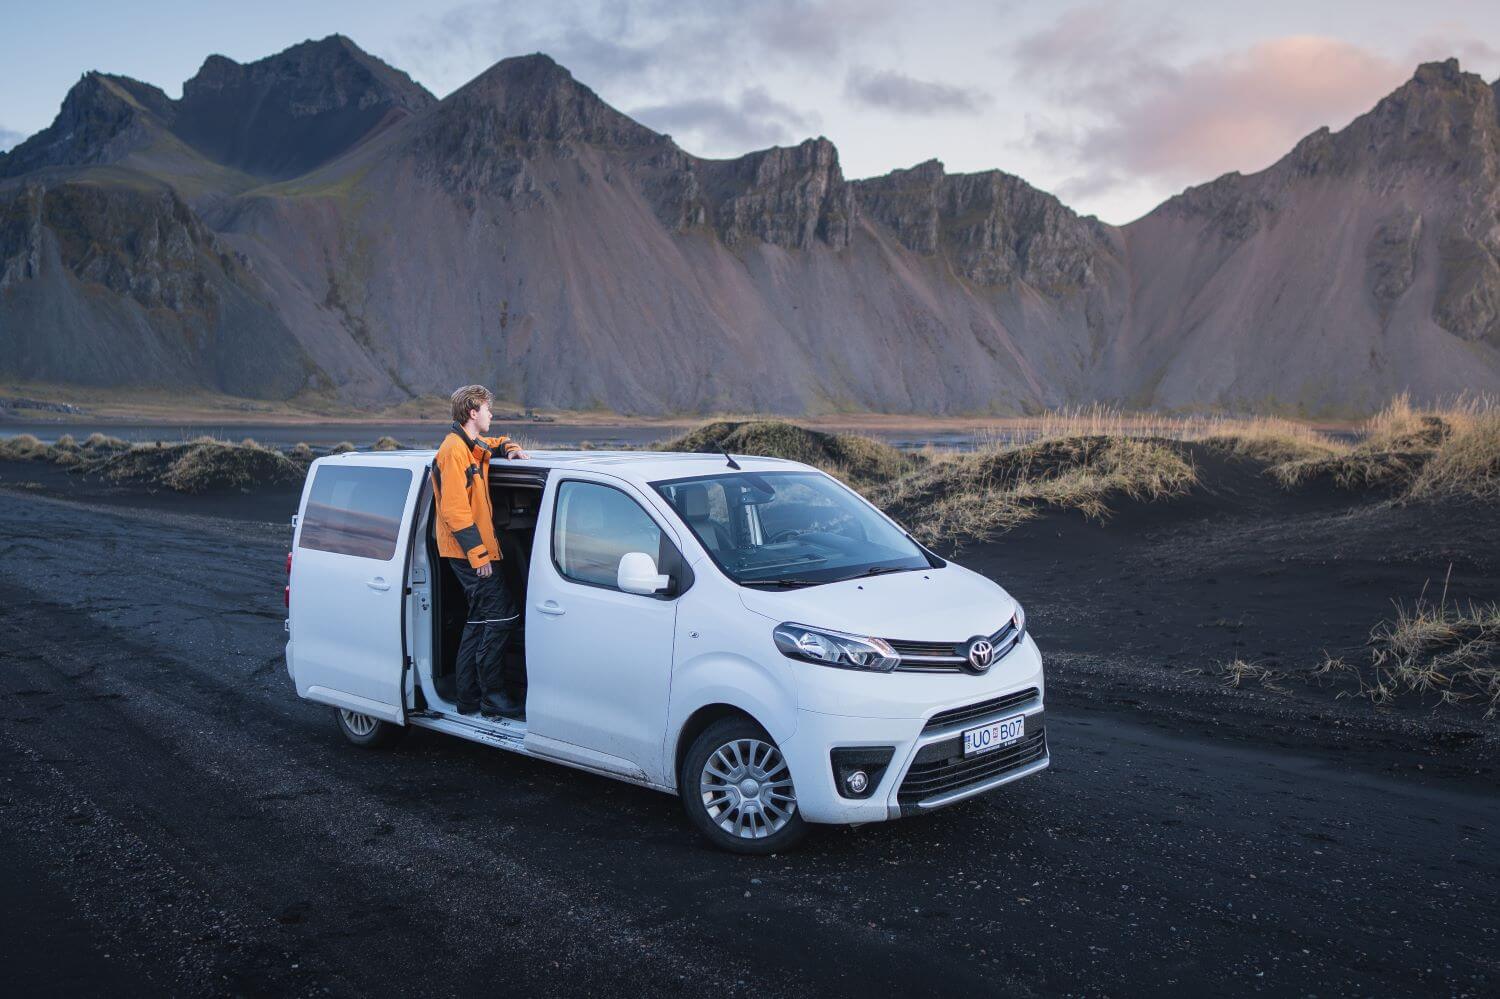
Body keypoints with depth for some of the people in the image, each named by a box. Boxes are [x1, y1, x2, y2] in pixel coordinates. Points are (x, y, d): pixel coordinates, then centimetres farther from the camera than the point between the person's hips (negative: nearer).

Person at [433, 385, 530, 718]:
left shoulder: (473, 446, 16)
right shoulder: (454, 450, -14)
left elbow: (495, 443, 41)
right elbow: (455, 509, -20)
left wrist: (510, 448, 16)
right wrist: (478, 553, -21)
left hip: (476, 550, 11)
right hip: (468, 552, -11)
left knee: (480, 621, 14)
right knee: (503, 615, -11)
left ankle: (468, 697, 20)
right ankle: (491, 695, -6)